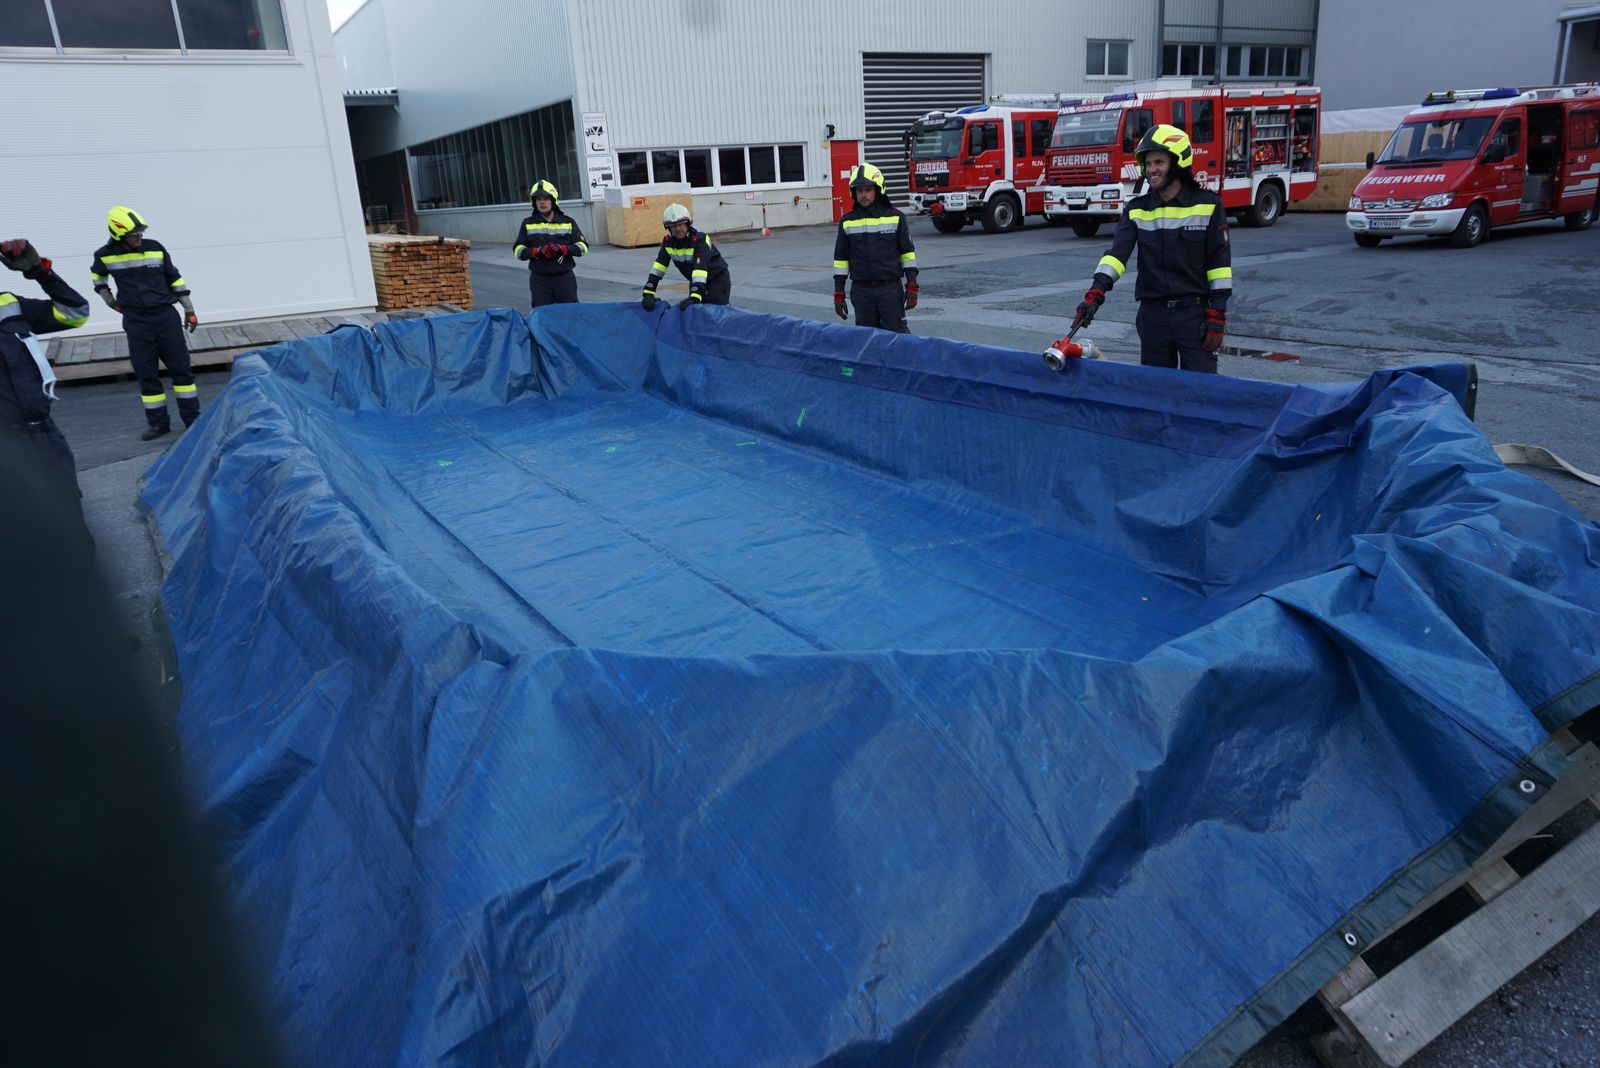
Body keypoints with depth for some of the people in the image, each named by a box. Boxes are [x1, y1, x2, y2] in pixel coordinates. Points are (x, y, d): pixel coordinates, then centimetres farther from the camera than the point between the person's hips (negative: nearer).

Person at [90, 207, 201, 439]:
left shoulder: (155, 248, -2)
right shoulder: (106, 255, -2)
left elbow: (175, 278, 6)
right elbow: (98, 275, 20)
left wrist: (189, 310, 7)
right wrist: (110, 301, 15)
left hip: (166, 316, 0)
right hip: (136, 322, 0)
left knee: (181, 368, 2)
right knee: (147, 375, 4)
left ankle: (193, 418, 11)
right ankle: (158, 422, 13)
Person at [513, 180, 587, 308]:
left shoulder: (567, 222, 5)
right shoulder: (528, 224, 6)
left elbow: (583, 246, 2)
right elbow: (518, 250, 5)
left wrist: (563, 249, -16)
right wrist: (536, 251, -15)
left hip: (564, 278, 0)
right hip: (539, 280, 0)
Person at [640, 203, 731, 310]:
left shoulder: (700, 239, -28)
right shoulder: (668, 242, -9)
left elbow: (700, 268, -38)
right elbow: (658, 265, -13)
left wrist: (694, 298, -49)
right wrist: (648, 293, -23)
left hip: (718, 279, -6)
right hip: (696, 282, 6)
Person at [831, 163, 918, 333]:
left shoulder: (895, 217, 0)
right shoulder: (847, 222, 5)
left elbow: (907, 252, 3)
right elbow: (840, 258, 9)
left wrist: (912, 287, -3)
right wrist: (838, 294, 5)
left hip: (891, 289, -2)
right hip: (861, 292, 2)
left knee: (898, 336, -4)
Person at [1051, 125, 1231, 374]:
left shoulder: (1207, 204, -2)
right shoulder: (1137, 209, 5)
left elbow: (1219, 262, -3)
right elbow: (1118, 252, -9)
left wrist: (1217, 317, -8)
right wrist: (1097, 291, -26)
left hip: (1195, 314, -3)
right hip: (1153, 314, 3)